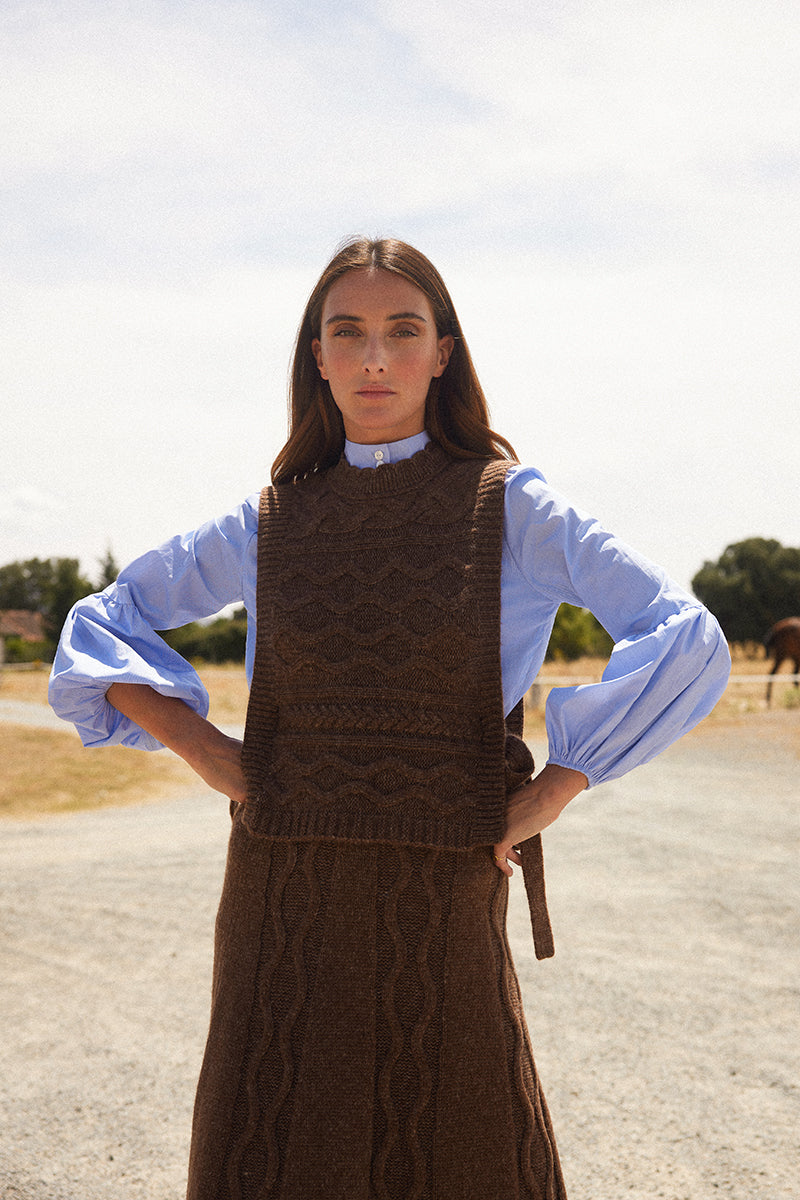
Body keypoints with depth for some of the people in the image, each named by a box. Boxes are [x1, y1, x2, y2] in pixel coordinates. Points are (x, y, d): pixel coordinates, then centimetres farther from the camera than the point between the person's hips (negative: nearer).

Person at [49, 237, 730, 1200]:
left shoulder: (507, 507, 0)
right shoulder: (269, 525, 6)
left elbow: (686, 641, -5)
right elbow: (100, 627, 15)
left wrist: (555, 787, -9)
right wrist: (202, 749, 2)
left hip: (441, 910, -1)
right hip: (283, 909, 2)